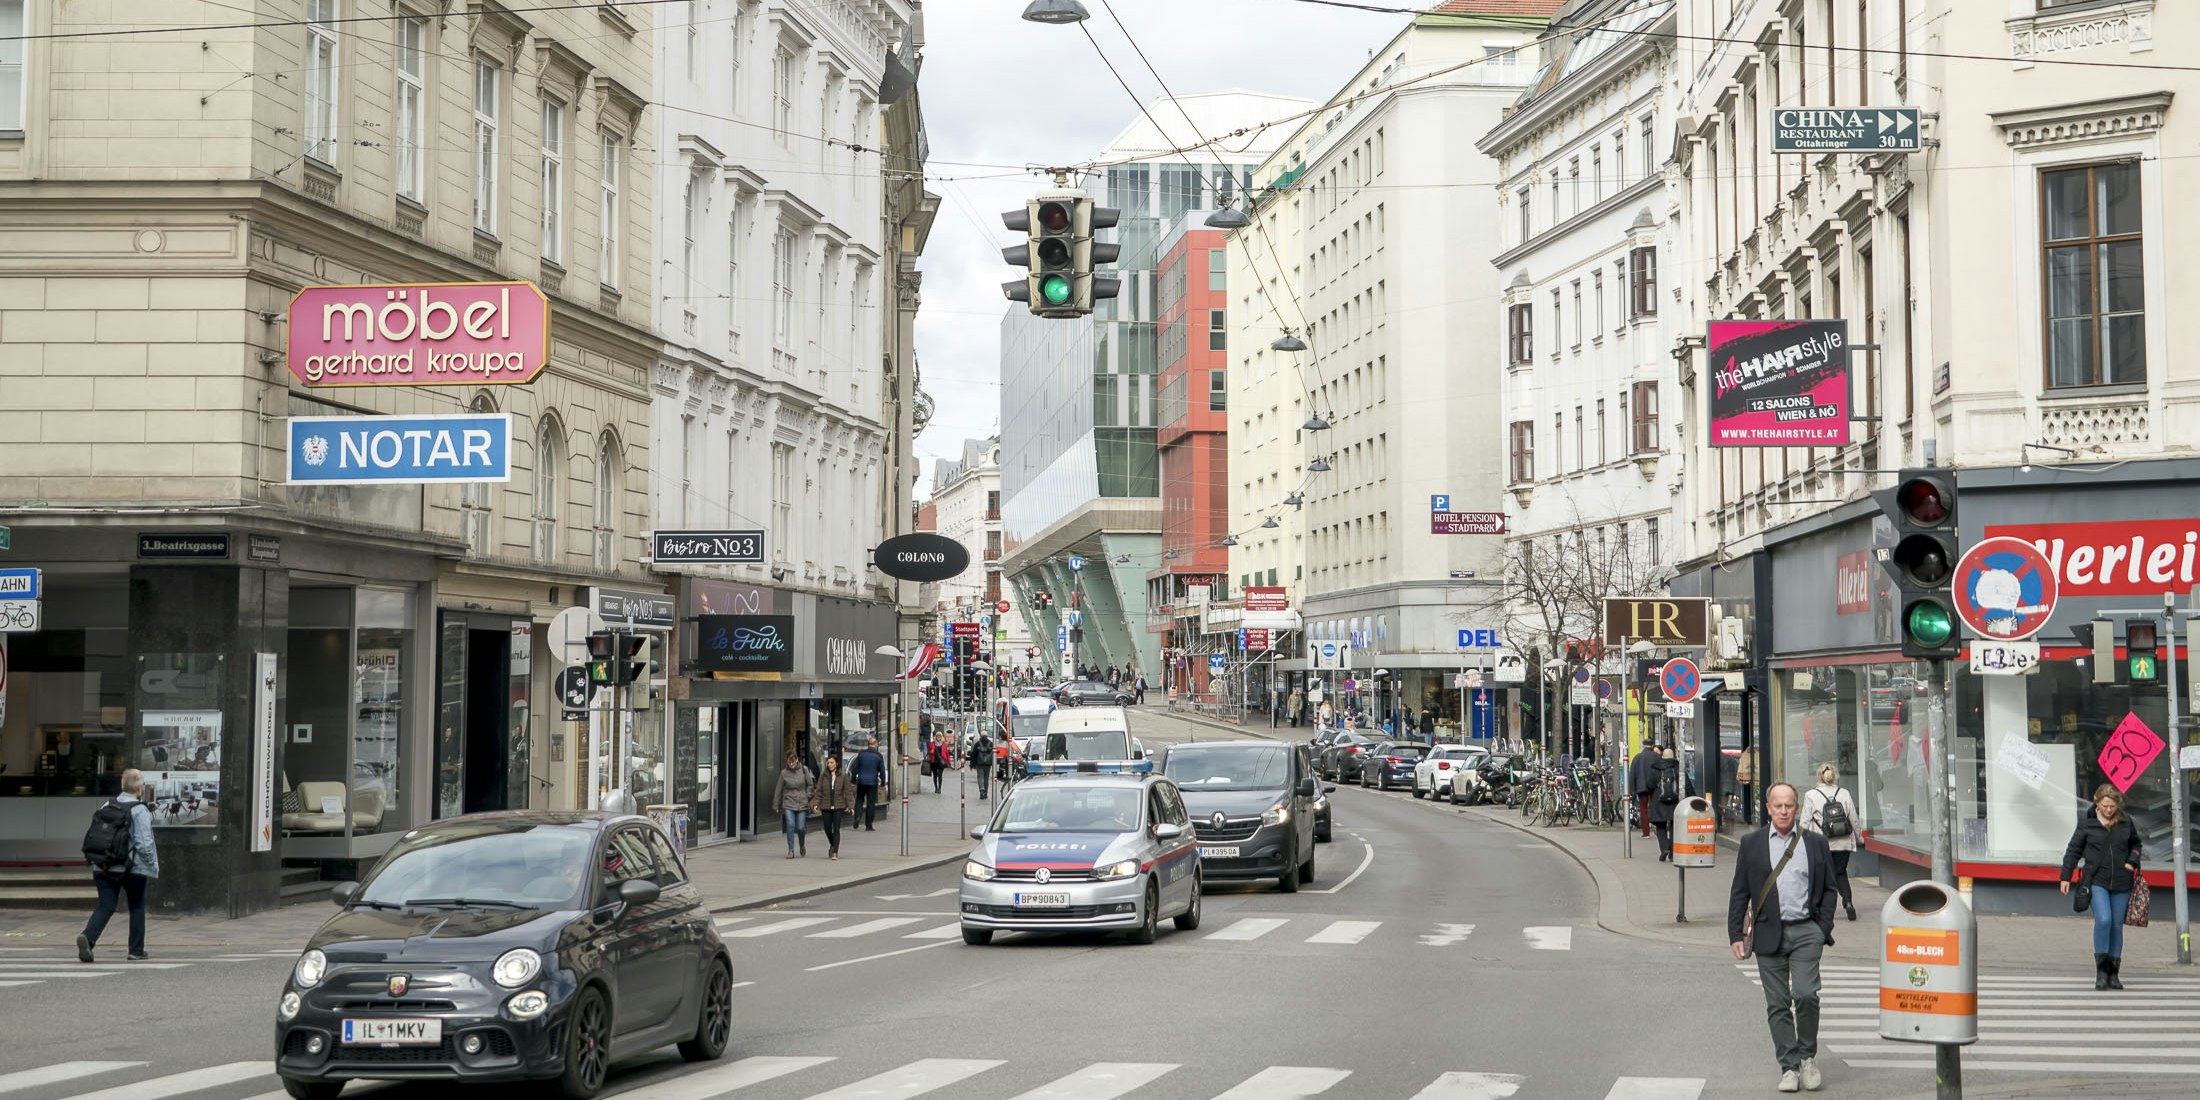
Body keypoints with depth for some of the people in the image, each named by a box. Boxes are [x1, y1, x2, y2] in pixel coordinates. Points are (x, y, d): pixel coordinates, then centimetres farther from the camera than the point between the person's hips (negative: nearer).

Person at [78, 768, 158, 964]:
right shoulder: (139, 810, -12)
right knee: (137, 908, 12)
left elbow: (93, 837, 10)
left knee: (105, 906, 3)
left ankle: (87, 936, -22)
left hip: (104, 867, 4)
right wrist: (153, 865, -4)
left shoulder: (106, 807, 7)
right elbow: (144, 843, -17)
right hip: (133, 868, -4)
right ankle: (136, 950, 17)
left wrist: (94, 860, 20)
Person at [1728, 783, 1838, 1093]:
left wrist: (1824, 931, 2)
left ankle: (1808, 1057, 7)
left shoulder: (1815, 843, 8)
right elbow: (1739, 893, 8)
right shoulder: (1752, 843, 7)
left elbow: (1828, 890, 11)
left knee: (1805, 994, -13)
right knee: (1777, 1004, 2)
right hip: (1768, 934, 1)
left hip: (1806, 932, -1)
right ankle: (1789, 1067, 9)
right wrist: (1736, 935, 2)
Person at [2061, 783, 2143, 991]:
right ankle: (2101, 970, -10)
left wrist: (2132, 861, 3)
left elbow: (2135, 843, 22)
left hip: (2121, 882, 3)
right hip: (2097, 880, -3)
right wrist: (2065, 877, 5)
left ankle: (2113, 973, 14)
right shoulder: (2087, 822, -2)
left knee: (2117, 925, 5)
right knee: (2103, 920, -19)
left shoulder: (2125, 823, 4)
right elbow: (2074, 850, 5)